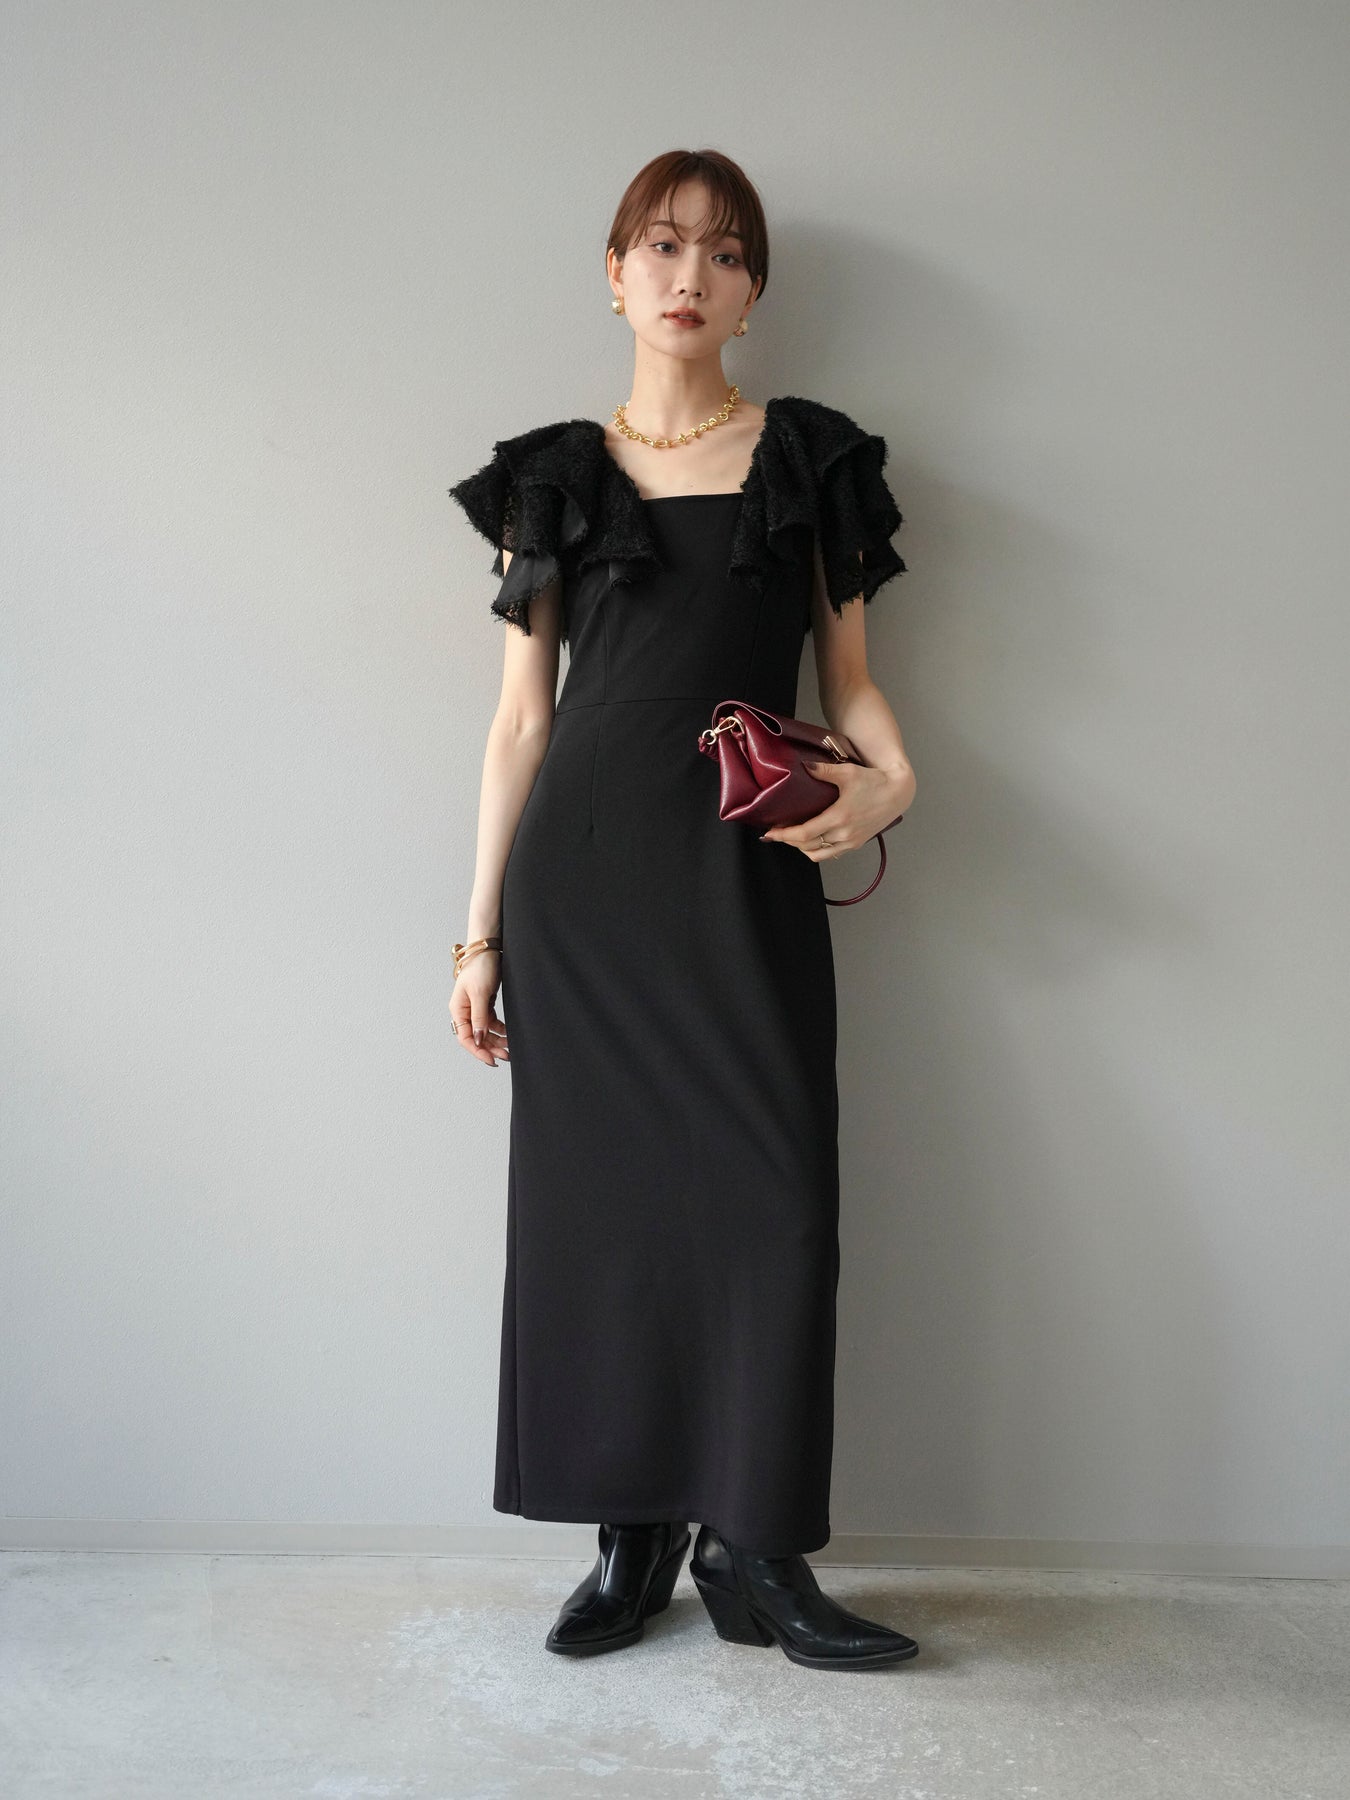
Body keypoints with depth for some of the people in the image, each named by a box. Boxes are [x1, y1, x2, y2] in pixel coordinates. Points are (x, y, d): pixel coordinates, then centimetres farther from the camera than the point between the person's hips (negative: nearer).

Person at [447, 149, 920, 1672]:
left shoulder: (809, 459, 10)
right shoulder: (553, 476, 11)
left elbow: (847, 677, 12)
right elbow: (521, 717, 9)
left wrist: (888, 777, -12)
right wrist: (480, 932, 6)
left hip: (744, 877, 0)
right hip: (579, 876, 1)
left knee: (770, 1195, -5)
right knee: (596, 1200, 3)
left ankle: (756, 1551, 11)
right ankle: (632, 1536, 18)